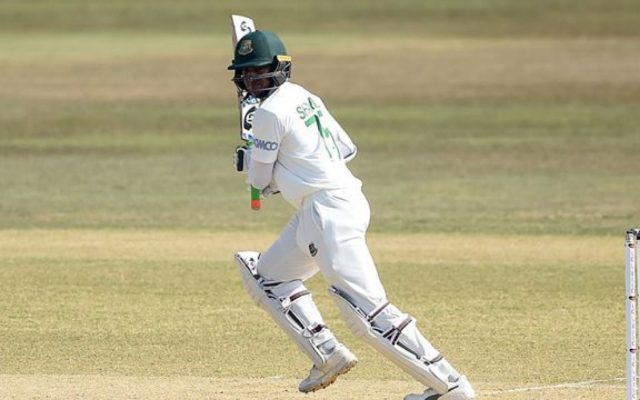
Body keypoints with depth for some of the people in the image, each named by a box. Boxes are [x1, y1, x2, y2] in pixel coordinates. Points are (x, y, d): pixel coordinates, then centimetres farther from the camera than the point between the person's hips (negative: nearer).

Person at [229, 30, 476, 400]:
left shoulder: (270, 112, -9)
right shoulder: (306, 99, 18)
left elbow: (261, 180, -2)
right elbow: (347, 149, 22)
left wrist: (247, 158, 20)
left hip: (329, 210, -11)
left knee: (366, 310, -16)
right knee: (267, 275, 21)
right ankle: (327, 354, 12)